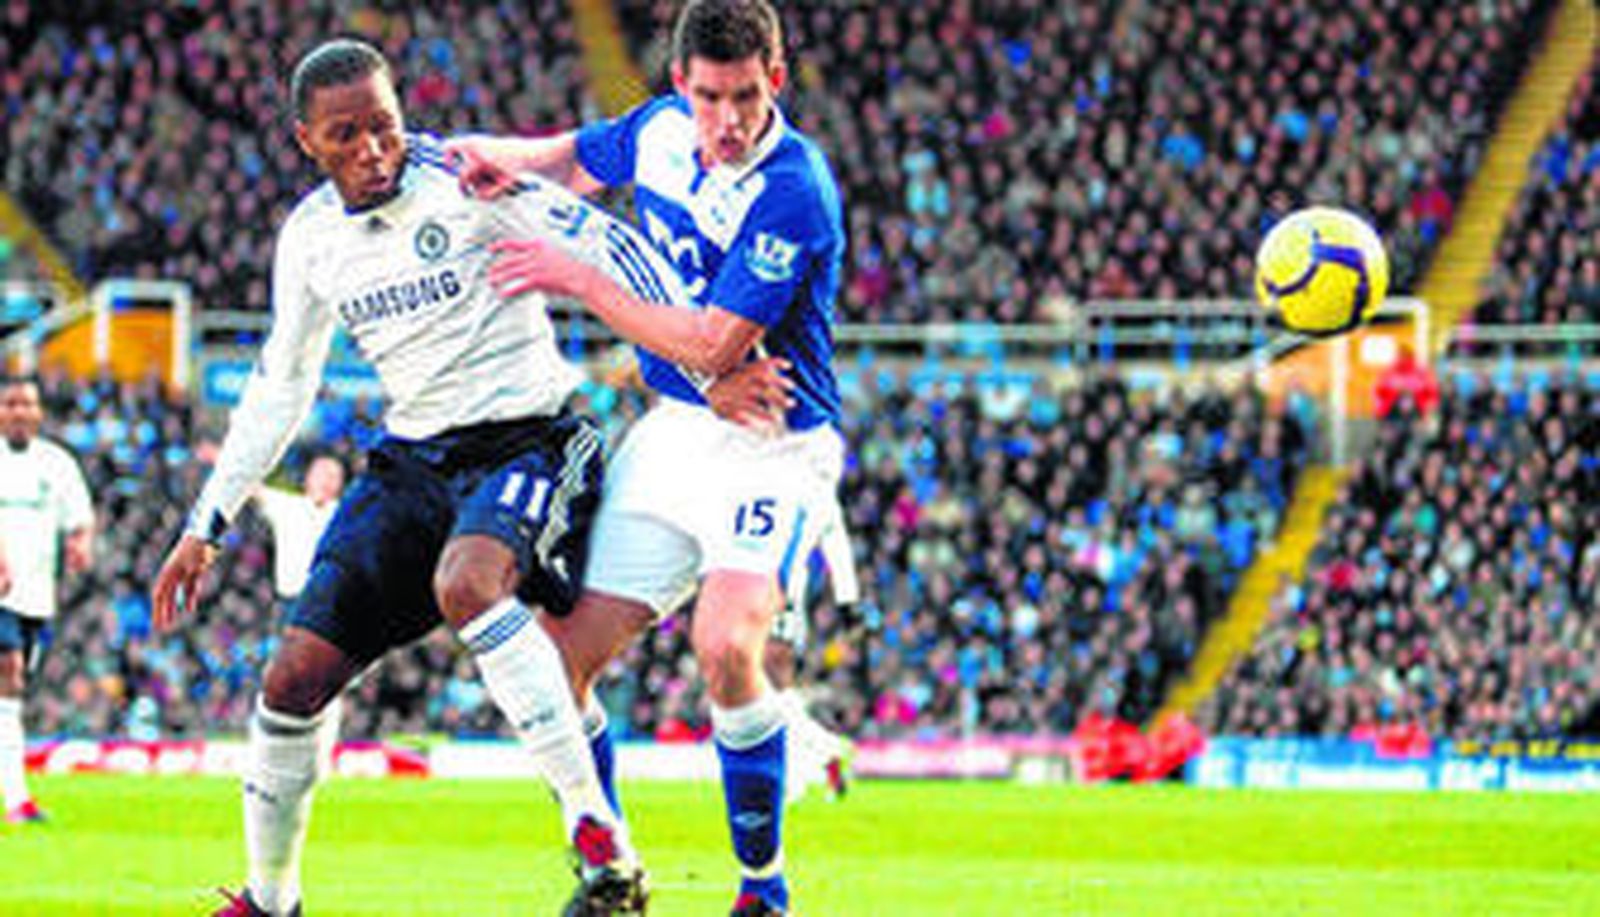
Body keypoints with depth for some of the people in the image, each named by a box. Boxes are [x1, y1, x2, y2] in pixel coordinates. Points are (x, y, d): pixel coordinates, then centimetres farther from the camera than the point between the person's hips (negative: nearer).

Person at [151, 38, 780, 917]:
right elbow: (278, 389, 17)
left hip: (525, 441, -6)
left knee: (467, 584, -38)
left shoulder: (464, 184, -14)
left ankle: (599, 837, -36)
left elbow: (616, 253, -14)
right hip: (411, 463, 6)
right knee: (295, 676, -2)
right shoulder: (309, 236, 5)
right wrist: (205, 527, 18)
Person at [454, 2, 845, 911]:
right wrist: (504, 155, 1)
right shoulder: (662, 130, 0)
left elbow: (712, 346, -24)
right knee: (565, 655, -2)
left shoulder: (794, 194, -22)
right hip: (671, 433, 7)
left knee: (726, 643, -29)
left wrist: (577, 277, -18)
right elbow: (576, 160, 23)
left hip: (773, 445, -7)